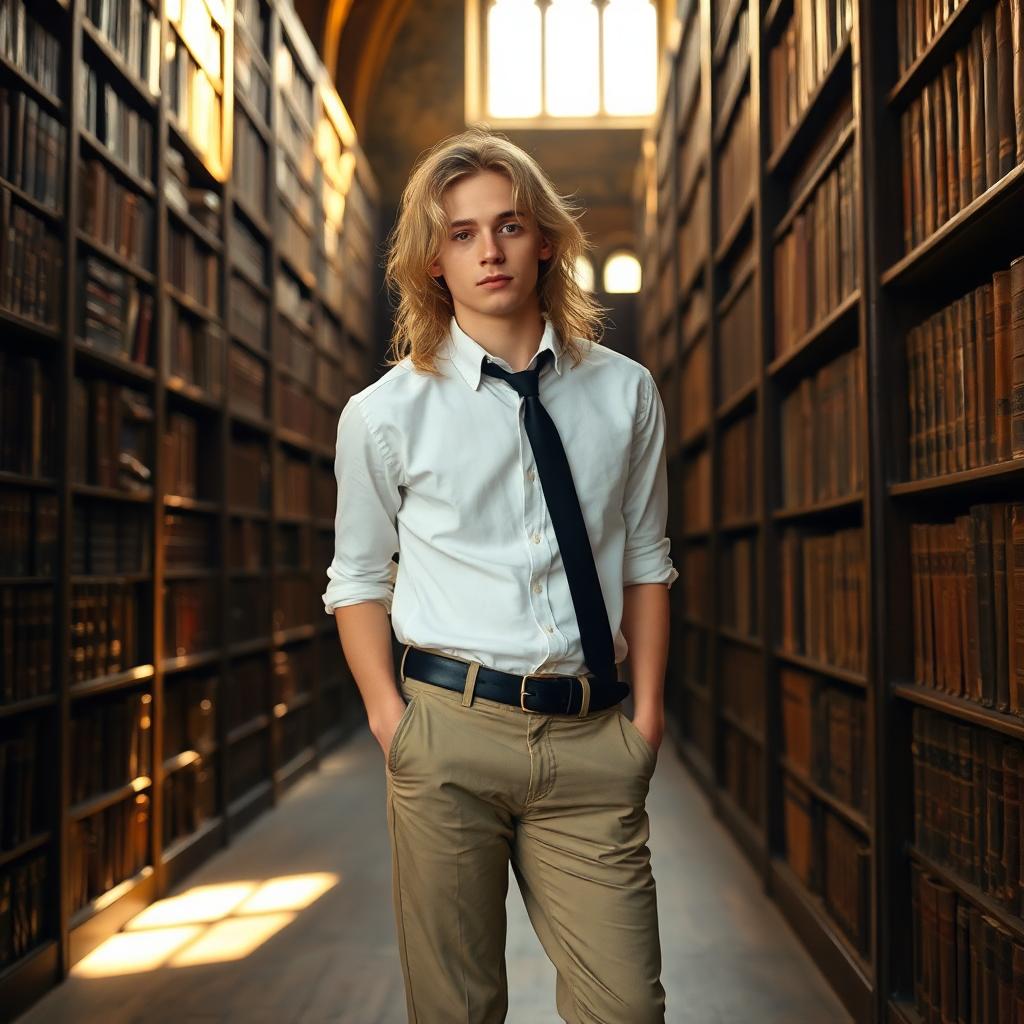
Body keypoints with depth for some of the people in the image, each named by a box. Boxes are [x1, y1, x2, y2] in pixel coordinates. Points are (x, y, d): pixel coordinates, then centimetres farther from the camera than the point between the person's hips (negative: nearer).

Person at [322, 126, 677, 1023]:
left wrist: (647, 711, 4)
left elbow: (646, 561, 10)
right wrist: (391, 718, -2)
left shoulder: (624, 393, 6)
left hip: (592, 739, 2)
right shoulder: (384, 414, -1)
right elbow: (359, 581, 7)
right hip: (451, 724, -1)